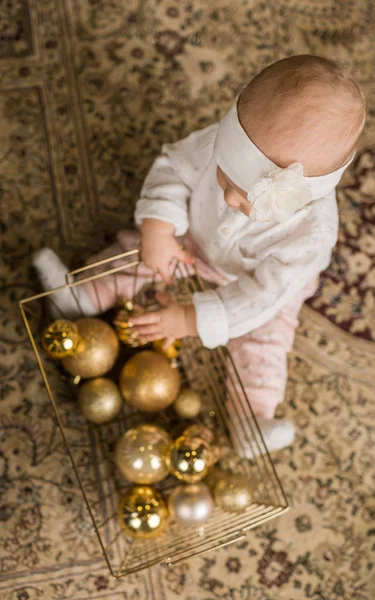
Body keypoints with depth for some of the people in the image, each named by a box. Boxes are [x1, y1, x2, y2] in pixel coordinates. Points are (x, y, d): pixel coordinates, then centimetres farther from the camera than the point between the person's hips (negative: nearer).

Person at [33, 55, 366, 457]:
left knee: (261, 344, -12)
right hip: (197, 237, 3)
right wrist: (157, 229, -36)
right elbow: (174, 166, -22)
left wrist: (192, 321, -37)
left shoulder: (311, 233, -45)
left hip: (264, 284, -3)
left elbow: (259, 295, -36)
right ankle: (84, 295, 15)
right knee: (138, 251, 0)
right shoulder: (227, 144, -39)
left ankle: (256, 416, 1)